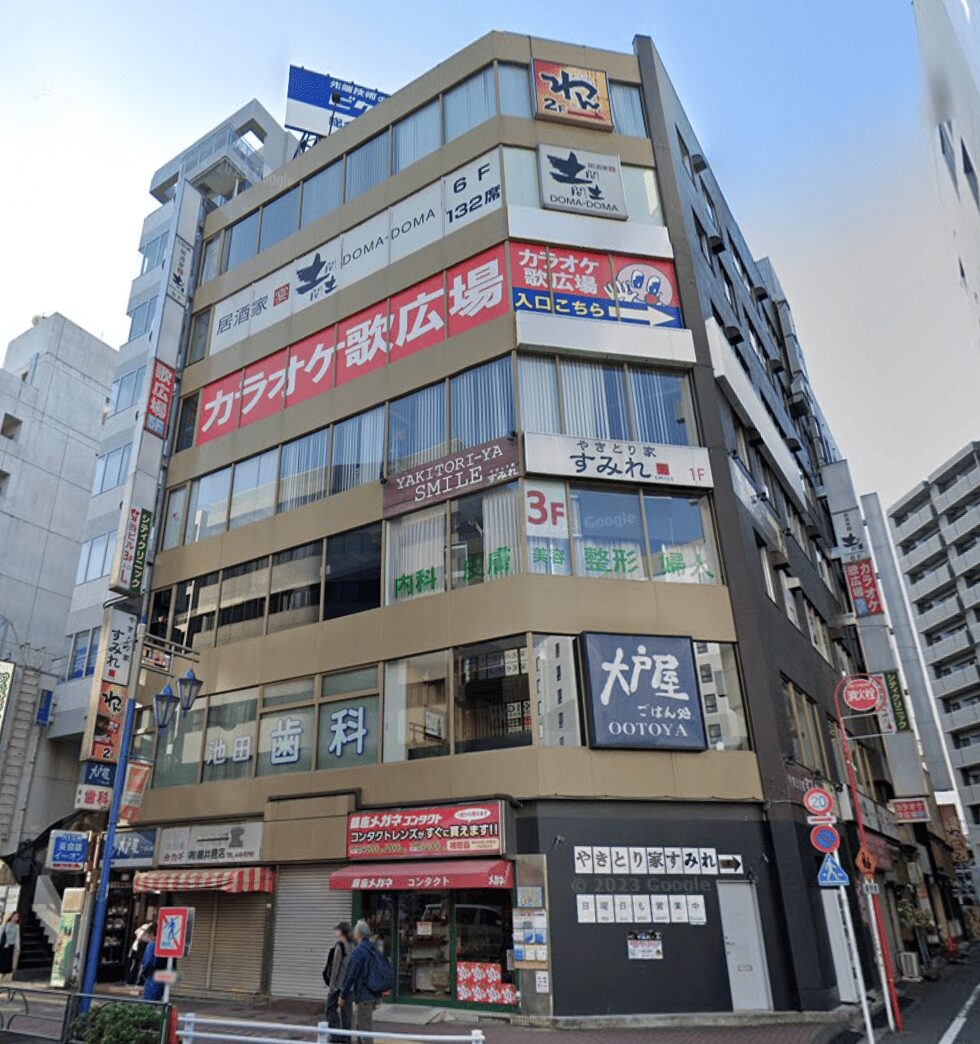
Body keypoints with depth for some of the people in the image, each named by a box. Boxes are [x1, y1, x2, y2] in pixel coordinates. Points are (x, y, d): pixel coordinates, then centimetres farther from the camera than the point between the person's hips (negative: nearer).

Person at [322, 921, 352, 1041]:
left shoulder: (339, 946, -14)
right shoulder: (352, 946, 7)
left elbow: (335, 967, -14)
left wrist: (331, 985, -10)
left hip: (338, 983, -7)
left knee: (331, 1008, 4)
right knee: (346, 1010, 11)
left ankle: (335, 1035, 1)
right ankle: (345, 1036, 13)